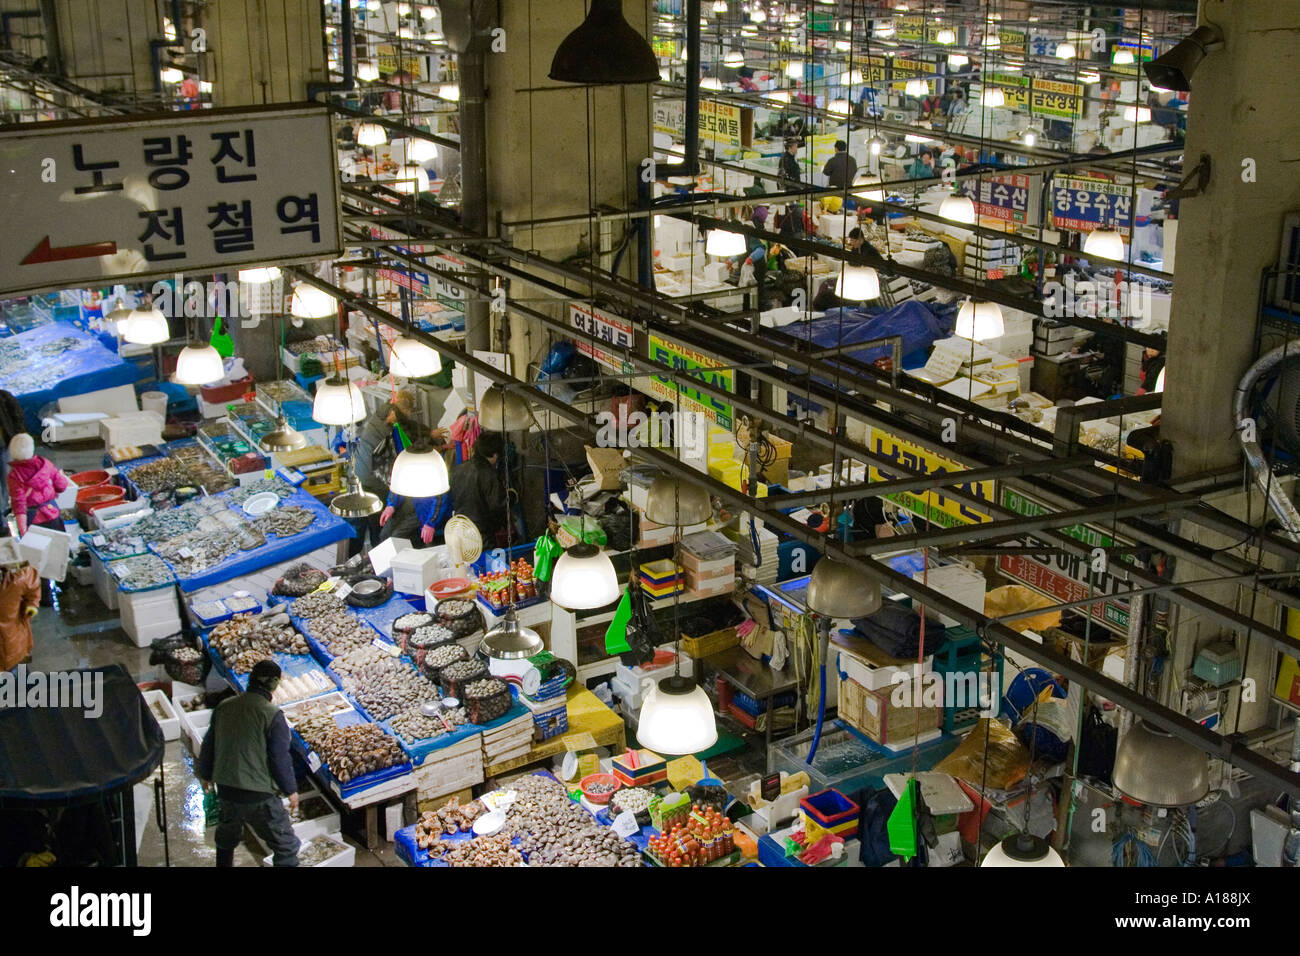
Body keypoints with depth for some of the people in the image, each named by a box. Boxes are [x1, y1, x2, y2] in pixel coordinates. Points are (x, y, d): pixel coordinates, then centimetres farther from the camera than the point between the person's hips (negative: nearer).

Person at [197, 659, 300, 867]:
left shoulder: (224, 707, 2)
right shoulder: (272, 715, -17)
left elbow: (208, 746, 13)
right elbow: (280, 759, -15)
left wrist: (206, 775, 29)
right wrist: (291, 790, -1)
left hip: (225, 790, 7)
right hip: (259, 795, -6)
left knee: (227, 835, 31)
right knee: (285, 845, 2)